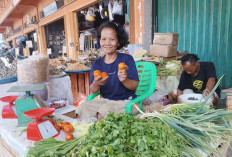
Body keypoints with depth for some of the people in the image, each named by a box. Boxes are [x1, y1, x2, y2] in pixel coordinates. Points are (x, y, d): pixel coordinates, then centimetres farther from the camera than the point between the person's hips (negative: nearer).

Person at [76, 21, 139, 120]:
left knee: (103, 113, -31)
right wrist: (96, 84, -22)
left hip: (125, 101, -4)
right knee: (81, 109, -18)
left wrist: (124, 80, -31)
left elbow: (135, 85, -9)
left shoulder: (127, 59, -6)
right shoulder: (97, 63, 5)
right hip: (105, 100, 4)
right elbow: (93, 91, 1)